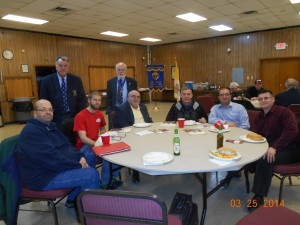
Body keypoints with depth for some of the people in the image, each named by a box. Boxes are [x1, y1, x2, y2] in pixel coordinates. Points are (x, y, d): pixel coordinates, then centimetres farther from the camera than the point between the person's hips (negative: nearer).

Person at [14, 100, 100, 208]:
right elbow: (52, 158, -28)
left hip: (56, 165, 11)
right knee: (92, 175, -21)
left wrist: (81, 157, -5)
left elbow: (66, 145, 13)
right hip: (44, 177, -11)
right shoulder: (31, 132, -21)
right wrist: (78, 165, -20)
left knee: (90, 159, 15)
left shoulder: (49, 126, 11)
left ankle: (73, 199, 19)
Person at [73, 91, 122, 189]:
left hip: (97, 143, 7)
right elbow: (83, 138, -20)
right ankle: (106, 183, -6)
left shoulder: (100, 114, 5)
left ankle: (112, 178, 5)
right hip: (84, 146, -6)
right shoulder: (80, 116, -14)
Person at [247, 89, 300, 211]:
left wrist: (275, 147, -33)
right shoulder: (260, 116, 14)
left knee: (265, 159, -33)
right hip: (269, 146, 7)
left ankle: (259, 197, -25)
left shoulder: (284, 112, -9)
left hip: (289, 148, -7)